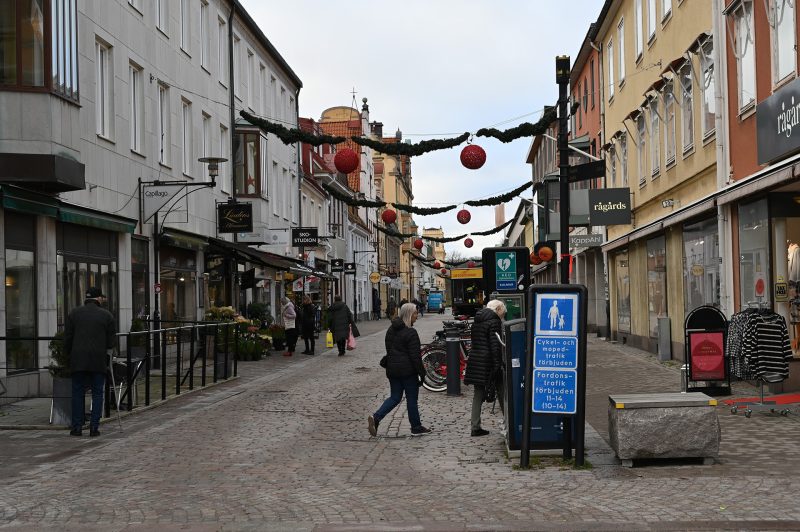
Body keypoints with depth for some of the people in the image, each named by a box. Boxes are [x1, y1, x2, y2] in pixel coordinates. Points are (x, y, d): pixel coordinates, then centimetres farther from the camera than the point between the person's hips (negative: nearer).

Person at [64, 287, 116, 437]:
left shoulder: (74, 314, 4)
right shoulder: (106, 315, 1)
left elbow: (67, 339, 5)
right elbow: (111, 342, 1)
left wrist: (70, 354, 18)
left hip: (78, 359, 1)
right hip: (99, 361, -1)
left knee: (78, 393, 8)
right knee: (97, 394, 5)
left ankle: (77, 427, 6)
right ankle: (94, 427, 1)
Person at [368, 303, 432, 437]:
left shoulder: (391, 330, 9)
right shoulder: (410, 333, -16)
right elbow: (415, 356, -17)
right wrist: (422, 373, -11)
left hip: (392, 369, 7)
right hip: (408, 370, -7)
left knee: (395, 397, 13)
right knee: (412, 398, 6)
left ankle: (375, 418, -5)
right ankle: (416, 427, 16)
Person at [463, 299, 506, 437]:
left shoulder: (477, 321, 16)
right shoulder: (494, 321, -10)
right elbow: (495, 345, -17)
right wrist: (498, 364, -17)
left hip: (475, 361, 8)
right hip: (488, 362, -7)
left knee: (478, 394, 10)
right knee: (501, 393, 4)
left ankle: (475, 427, 8)